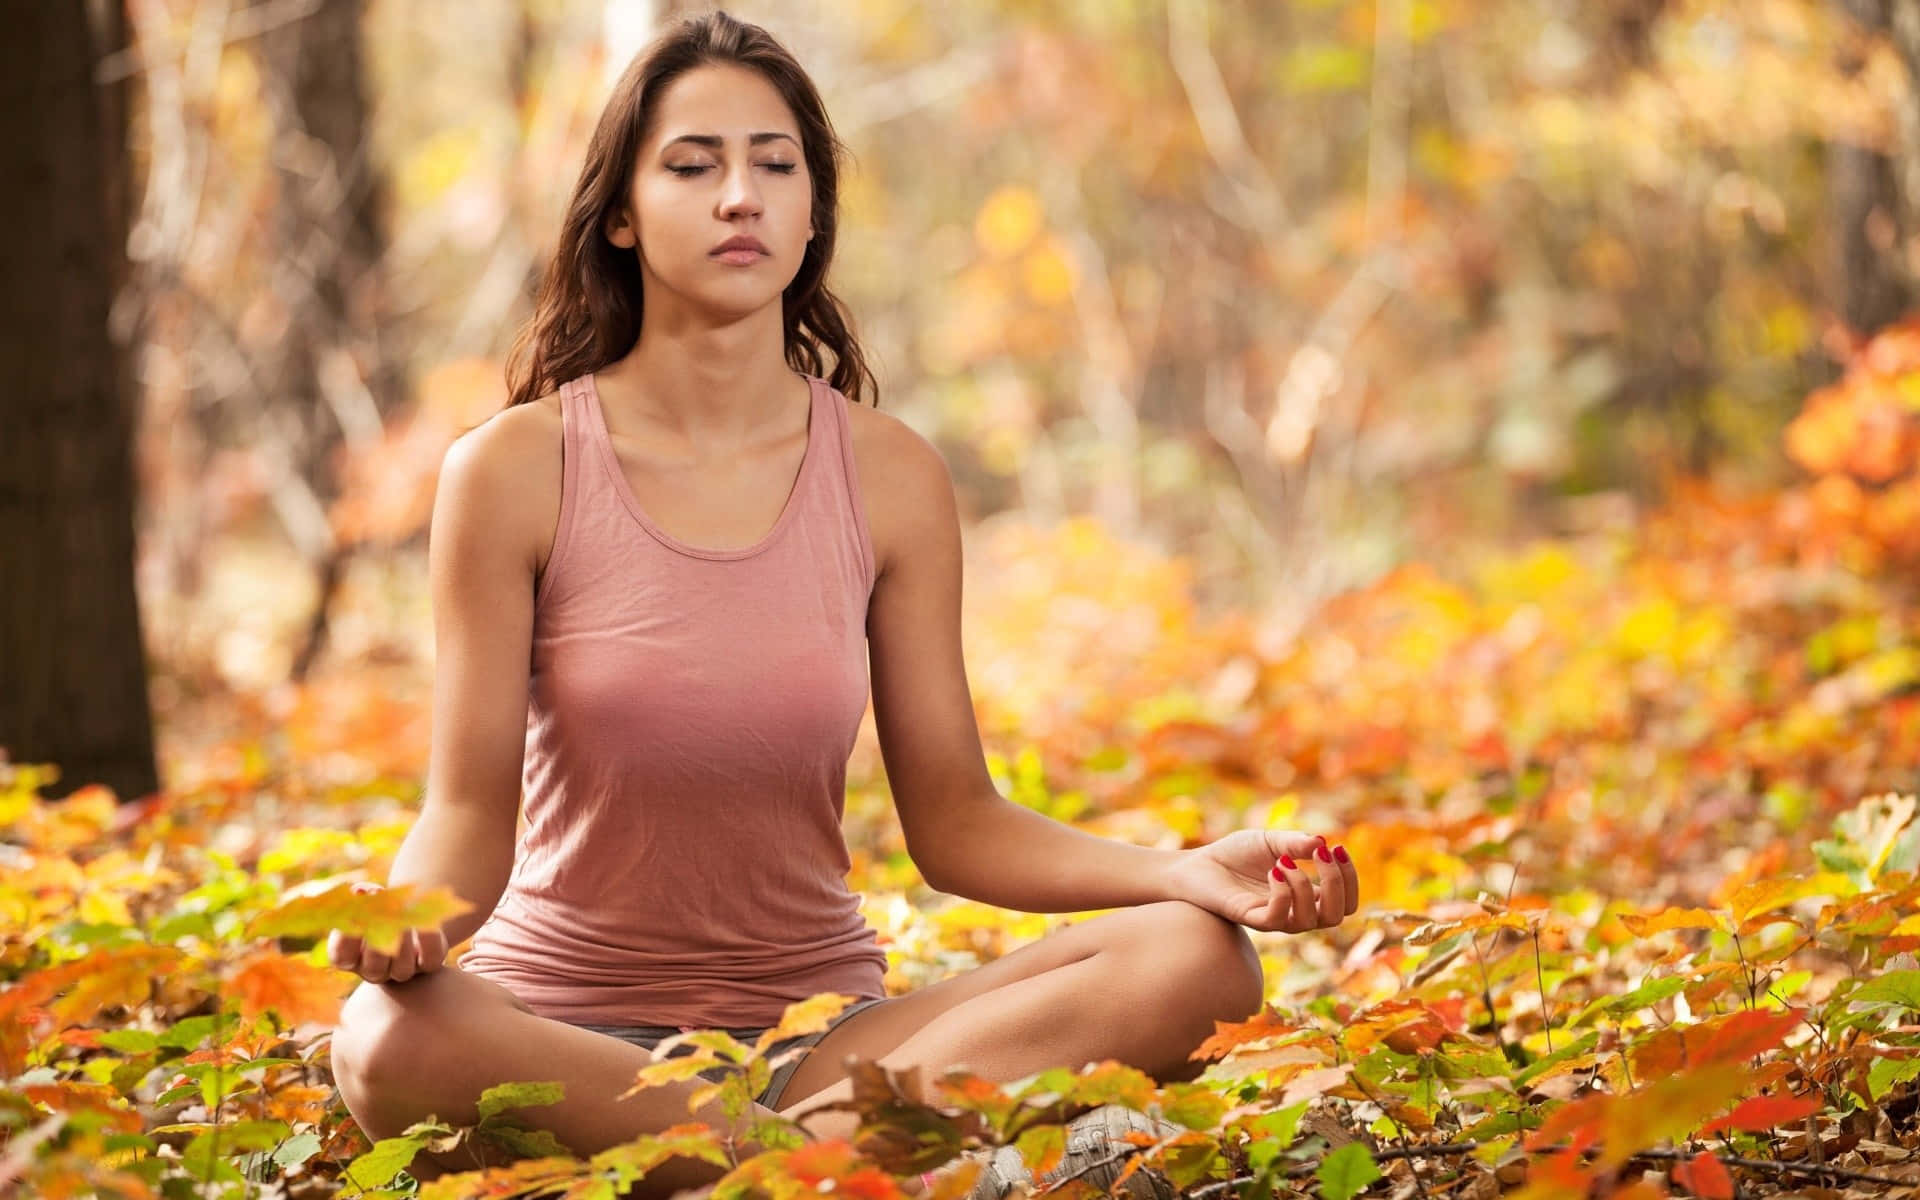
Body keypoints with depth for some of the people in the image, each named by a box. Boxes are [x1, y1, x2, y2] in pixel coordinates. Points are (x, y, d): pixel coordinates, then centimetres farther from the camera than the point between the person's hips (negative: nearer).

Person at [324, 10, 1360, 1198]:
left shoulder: (891, 477, 2)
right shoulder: (516, 471, -5)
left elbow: (954, 817, 4)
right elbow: (470, 811, -7)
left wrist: (1184, 870, -12)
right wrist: (404, 910, -31)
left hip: (822, 1028, 3)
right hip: (569, 1031, -2)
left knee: (1199, 957, -19)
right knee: (388, 1045, -39)